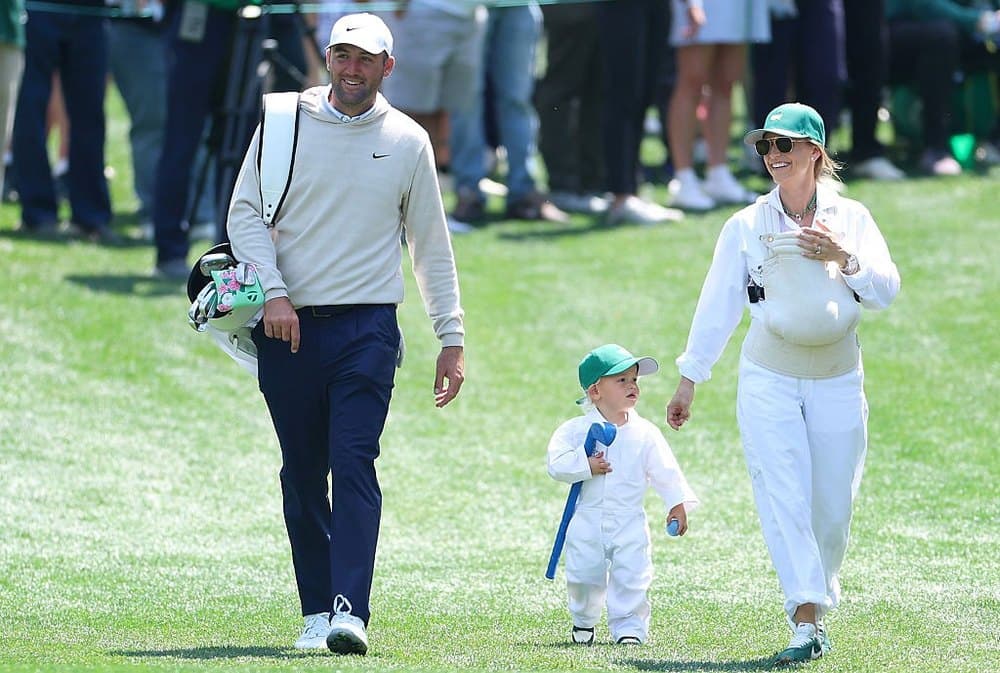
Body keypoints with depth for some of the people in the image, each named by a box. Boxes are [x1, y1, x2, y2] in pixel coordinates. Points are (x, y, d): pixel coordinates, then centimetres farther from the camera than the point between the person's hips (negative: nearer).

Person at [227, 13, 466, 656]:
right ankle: (317, 612, 12)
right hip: (289, 328, 1)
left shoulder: (408, 141, 7)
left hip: (367, 329, -1)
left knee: (354, 464, -14)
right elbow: (246, 211, 4)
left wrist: (452, 338, 8)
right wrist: (273, 292, -11)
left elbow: (431, 244, 12)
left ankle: (350, 612, -22)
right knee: (302, 475, 5)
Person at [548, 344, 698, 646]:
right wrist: (586, 466, -23)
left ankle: (629, 627, 4)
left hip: (629, 523, 0)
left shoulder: (645, 434, 0)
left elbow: (665, 471, 5)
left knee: (631, 578, -7)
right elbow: (556, 464, -12)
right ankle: (583, 621, 29)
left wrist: (677, 504, 1)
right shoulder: (576, 430, -4)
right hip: (587, 522, 0)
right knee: (583, 577, 5)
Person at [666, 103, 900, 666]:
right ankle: (806, 622, -17)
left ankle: (821, 603, 26)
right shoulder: (747, 227, 2)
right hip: (769, 381, -1)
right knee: (784, 498, -13)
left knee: (833, 507, 4)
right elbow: (718, 304, 4)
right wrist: (690, 377, 4)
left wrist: (844, 257, -18)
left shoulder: (851, 218, 4)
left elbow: (886, 292, -2)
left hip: (838, 381, 1)